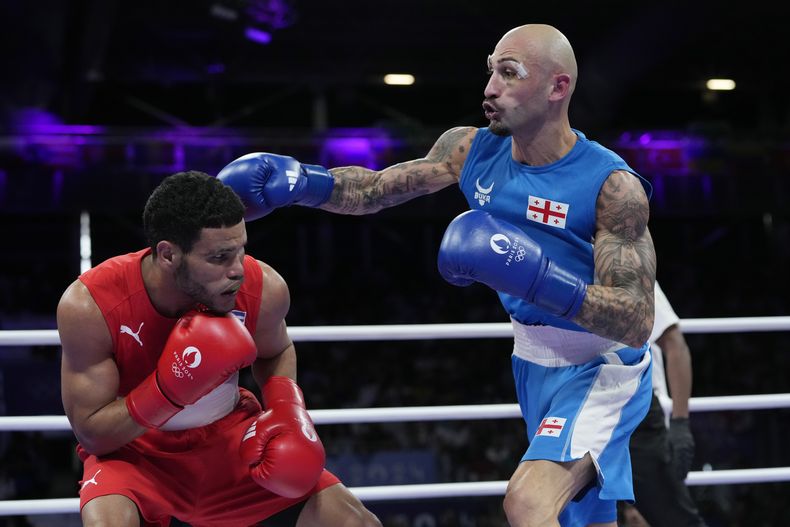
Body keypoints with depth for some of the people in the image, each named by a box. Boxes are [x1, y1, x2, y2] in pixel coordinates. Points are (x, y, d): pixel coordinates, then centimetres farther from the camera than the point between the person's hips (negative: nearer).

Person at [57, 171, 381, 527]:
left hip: (230, 438, 4)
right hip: (132, 449, -3)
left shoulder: (265, 290, -18)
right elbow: (91, 434, -19)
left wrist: (287, 414, -12)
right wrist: (169, 390, -34)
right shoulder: (88, 306, -27)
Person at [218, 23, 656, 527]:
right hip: (534, 363, 7)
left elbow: (637, 324, -29)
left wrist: (530, 274, -40)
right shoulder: (472, 150, -6)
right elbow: (375, 189, 4)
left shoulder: (613, 186, -25)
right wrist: (300, 181, -15)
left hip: (600, 371, -7)